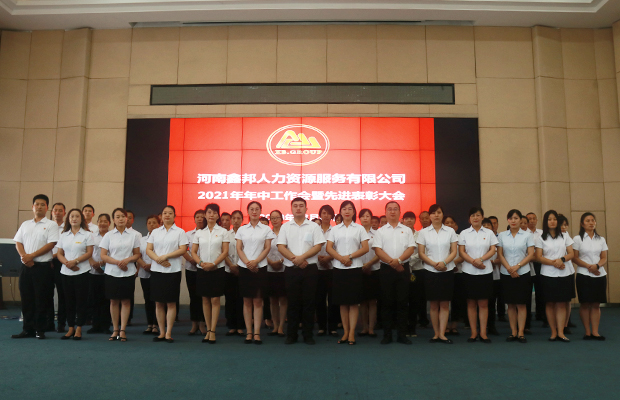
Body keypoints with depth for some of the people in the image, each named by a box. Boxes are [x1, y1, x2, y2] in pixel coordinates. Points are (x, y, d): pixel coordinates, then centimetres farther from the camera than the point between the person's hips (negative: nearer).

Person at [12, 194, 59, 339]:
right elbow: (18, 243, 10)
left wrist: (31, 256, -14)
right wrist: (24, 256, -8)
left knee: (41, 299, -1)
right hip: (26, 266, 5)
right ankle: (28, 329, 17)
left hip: (42, 266, -5)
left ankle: (40, 330, 7)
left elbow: (51, 244, -10)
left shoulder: (51, 225, 0)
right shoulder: (25, 225, 16)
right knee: (26, 299, 8)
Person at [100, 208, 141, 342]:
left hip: (128, 272, 0)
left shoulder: (133, 235, 6)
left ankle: (123, 330, 8)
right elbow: (103, 255, 0)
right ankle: (115, 330, 15)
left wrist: (127, 260, -13)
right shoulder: (108, 235, 5)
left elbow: (137, 254, 7)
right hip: (112, 272, 0)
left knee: (126, 301, 1)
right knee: (114, 301, 5)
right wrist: (117, 262, -13)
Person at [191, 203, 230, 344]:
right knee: (205, 300, 7)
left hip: (217, 270, -2)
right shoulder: (199, 233, 9)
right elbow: (193, 252, 5)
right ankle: (208, 330, 15)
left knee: (215, 300, -3)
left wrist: (213, 264, -16)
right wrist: (201, 263, -12)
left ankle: (213, 331, 3)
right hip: (202, 270, 3)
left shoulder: (223, 232, 2)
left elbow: (225, 252, -4)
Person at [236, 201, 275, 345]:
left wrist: (256, 261, -13)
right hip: (244, 268, 2)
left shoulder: (266, 229, 6)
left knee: (258, 301, -1)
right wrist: (247, 262, -11)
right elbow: (239, 249, 5)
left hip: (260, 268, -1)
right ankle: (248, 332, 9)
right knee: (247, 301, 3)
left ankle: (257, 333, 2)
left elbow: (267, 248, 0)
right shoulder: (242, 229, 10)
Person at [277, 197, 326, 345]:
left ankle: (308, 334, 11)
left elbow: (318, 246, -3)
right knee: (293, 302, 4)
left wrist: (302, 257, -14)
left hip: (310, 268, -1)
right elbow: (281, 247, 0)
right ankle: (291, 334, 13)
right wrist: (295, 259, -12)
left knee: (309, 302, 2)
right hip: (291, 269, 1)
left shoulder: (314, 226, 6)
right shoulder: (285, 227, 9)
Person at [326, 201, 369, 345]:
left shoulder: (359, 229, 7)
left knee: (354, 302, -2)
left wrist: (350, 256, -12)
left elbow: (365, 248, -1)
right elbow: (329, 248, 3)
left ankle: (352, 333, 3)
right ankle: (345, 332, 12)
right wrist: (341, 258, -13)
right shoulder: (335, 229, 11)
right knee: (342, 302, 4)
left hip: (355, 268, -2)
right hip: (339, 268, 2)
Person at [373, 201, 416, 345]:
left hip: (403, 268, 0)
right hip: (386, 269, 0)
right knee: (387, 302, 2)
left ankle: (402, 334, 10)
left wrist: (399, 260, -16)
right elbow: (378, 250, -2)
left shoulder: (407, 230, 10)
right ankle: (387, 335, 9)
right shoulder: (380, 231, 8)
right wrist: (392, 262, -13)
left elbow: (411, 248, 0)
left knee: (402, 302, 2)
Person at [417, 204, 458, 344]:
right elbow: (421, 253, 1)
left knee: (445, 304, 0)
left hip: (447, 271, 0)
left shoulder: (450, 231, 6)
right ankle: (436, 334, 11)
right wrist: (434, 264, -12)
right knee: (434, 305, 3)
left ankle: (442, 334, 4)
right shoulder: (423, 232, 5)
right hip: (431, 271, 0)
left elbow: (454, 252, 3)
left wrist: (444, 262, -14)